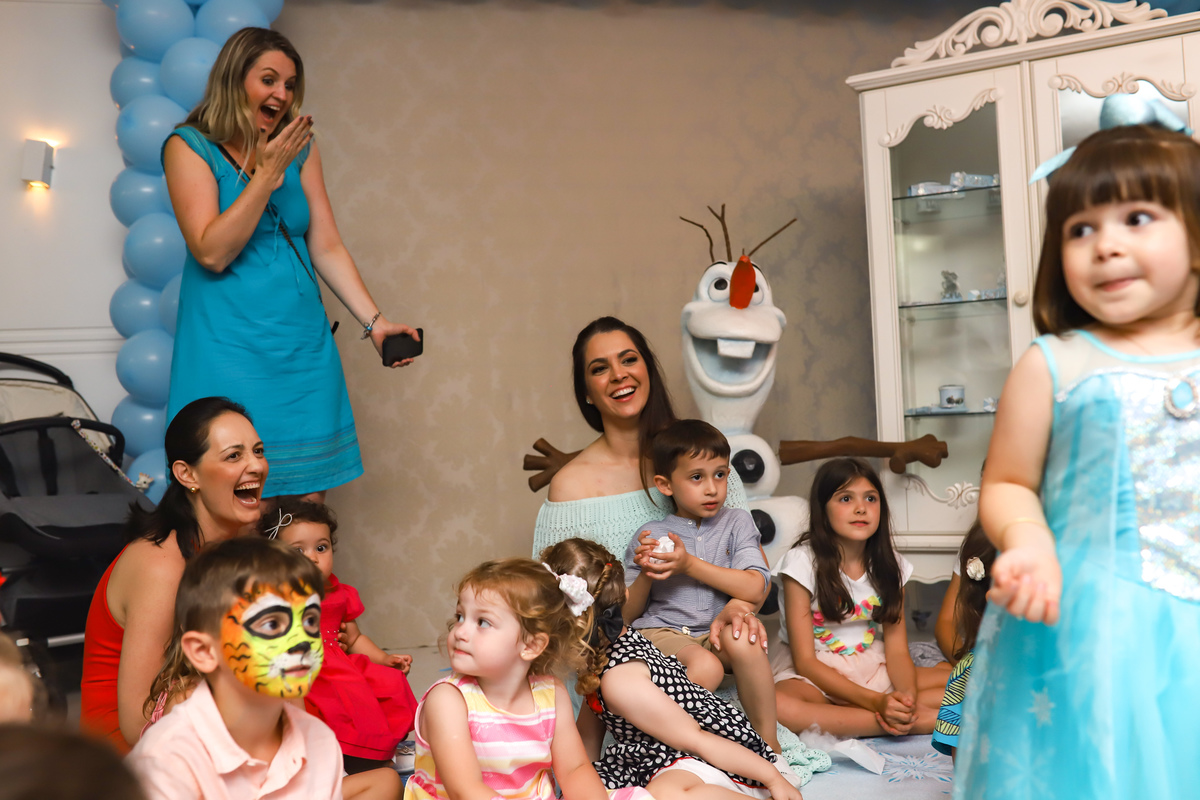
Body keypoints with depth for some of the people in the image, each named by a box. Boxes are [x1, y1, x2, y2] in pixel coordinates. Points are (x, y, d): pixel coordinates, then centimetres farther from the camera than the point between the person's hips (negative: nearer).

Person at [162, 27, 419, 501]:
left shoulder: (301, 148, 9)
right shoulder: (190, 146, -3)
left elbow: (327, 249, 8)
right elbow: (211, 252, -13)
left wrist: (374, 322, -1)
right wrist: (268, 173, -14)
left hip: (302, 344, 4)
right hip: (229, 348, -4)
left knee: (308, 506, 4)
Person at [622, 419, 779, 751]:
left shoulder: (736, 522, 7)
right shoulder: (649, 536, 6)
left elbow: (756, 589, -9)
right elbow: (627, 615, 7)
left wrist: (690, 564, -13)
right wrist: (646, 574, -13)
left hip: (717, 634, 2)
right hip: (660, 633, -2)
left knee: (740, 638, -33)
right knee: (706, 666, -33)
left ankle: (768, 739, -17)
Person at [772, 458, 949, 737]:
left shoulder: (888, 563, 2)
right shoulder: (802, 561, -12)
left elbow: (897, 649, -1)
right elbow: (804, 660, -14)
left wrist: (907, 696, -24)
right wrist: (877, 702, -25)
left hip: (872, 669, 4)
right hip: (815, 675, -4)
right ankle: (922, 719, -32)